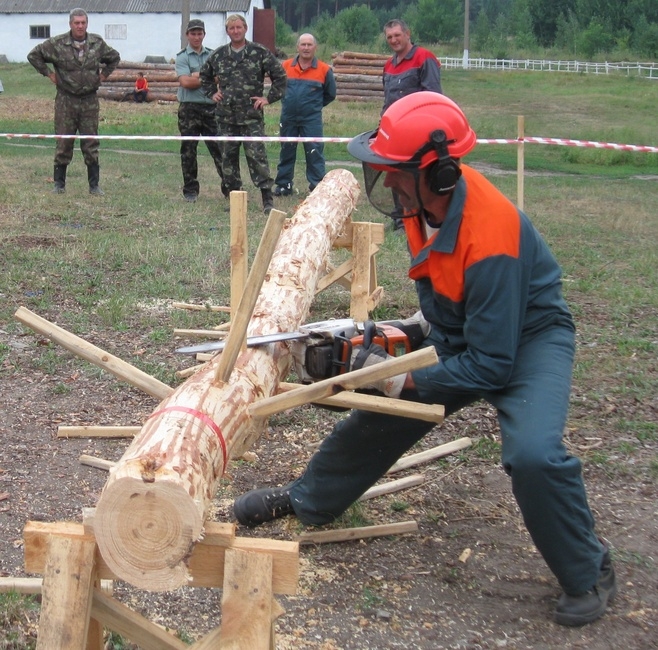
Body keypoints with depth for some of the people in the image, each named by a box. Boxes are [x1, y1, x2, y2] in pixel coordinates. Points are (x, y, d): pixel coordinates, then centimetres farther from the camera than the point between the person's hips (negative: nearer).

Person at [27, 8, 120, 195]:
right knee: (63, 143, 2)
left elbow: (114, 57, 20)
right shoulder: (57, 44, -5)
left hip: (89, 101, 2)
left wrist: (103, 74, 10)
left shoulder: (97, 43, 3)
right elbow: (34, 55, 3)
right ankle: (59, 183, 12)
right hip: (66, 100, -2)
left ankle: (94, 185, 9)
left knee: (91, 144, 3)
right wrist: (48, 74, -1)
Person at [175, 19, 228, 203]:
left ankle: (229, 187, 3)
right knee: (188, 151, 3)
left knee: (219, 148, -1)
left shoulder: (213, 55, 11)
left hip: (211, 107, 2)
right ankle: (190, 190, 12)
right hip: (189, 109, -1)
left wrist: (196, 77, -9)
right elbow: (185, 82, -11)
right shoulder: (182, 57, 2)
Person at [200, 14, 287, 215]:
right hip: (226, 115, 4)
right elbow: (205, 75, 27)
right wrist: (212, 93, 15)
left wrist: (269, 98, -2)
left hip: (252, 115, -4)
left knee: (256, 155, -10)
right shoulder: (218, 55, 10)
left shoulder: (260, 53, -1)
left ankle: (267, 197, -8)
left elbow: (280, 76, 3)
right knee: (228, 156, 7)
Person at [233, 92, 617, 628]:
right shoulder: (426, 197, -13)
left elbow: (491, 364, -32)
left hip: (527, 338, -8)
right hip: (457, 332, 8)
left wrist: (405, 379, -28)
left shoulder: (489, 240, -37)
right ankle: (305, 501, 38)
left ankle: (589, 573, -5)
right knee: (376, 417, 12)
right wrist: (429, 329, 7)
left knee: (533, 454, -31)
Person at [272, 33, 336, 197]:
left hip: (311, 119, -2)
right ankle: (283, 185, 20)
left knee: (314, 152, -5)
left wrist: (314, 106, 10)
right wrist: (287, 102, 12)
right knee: (286, 152, 10)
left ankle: (317, 186, 1)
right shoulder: (286, 66, 2)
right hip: (288, 118, 3)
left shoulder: (324, 70, -2)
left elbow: (330, 94, 10)